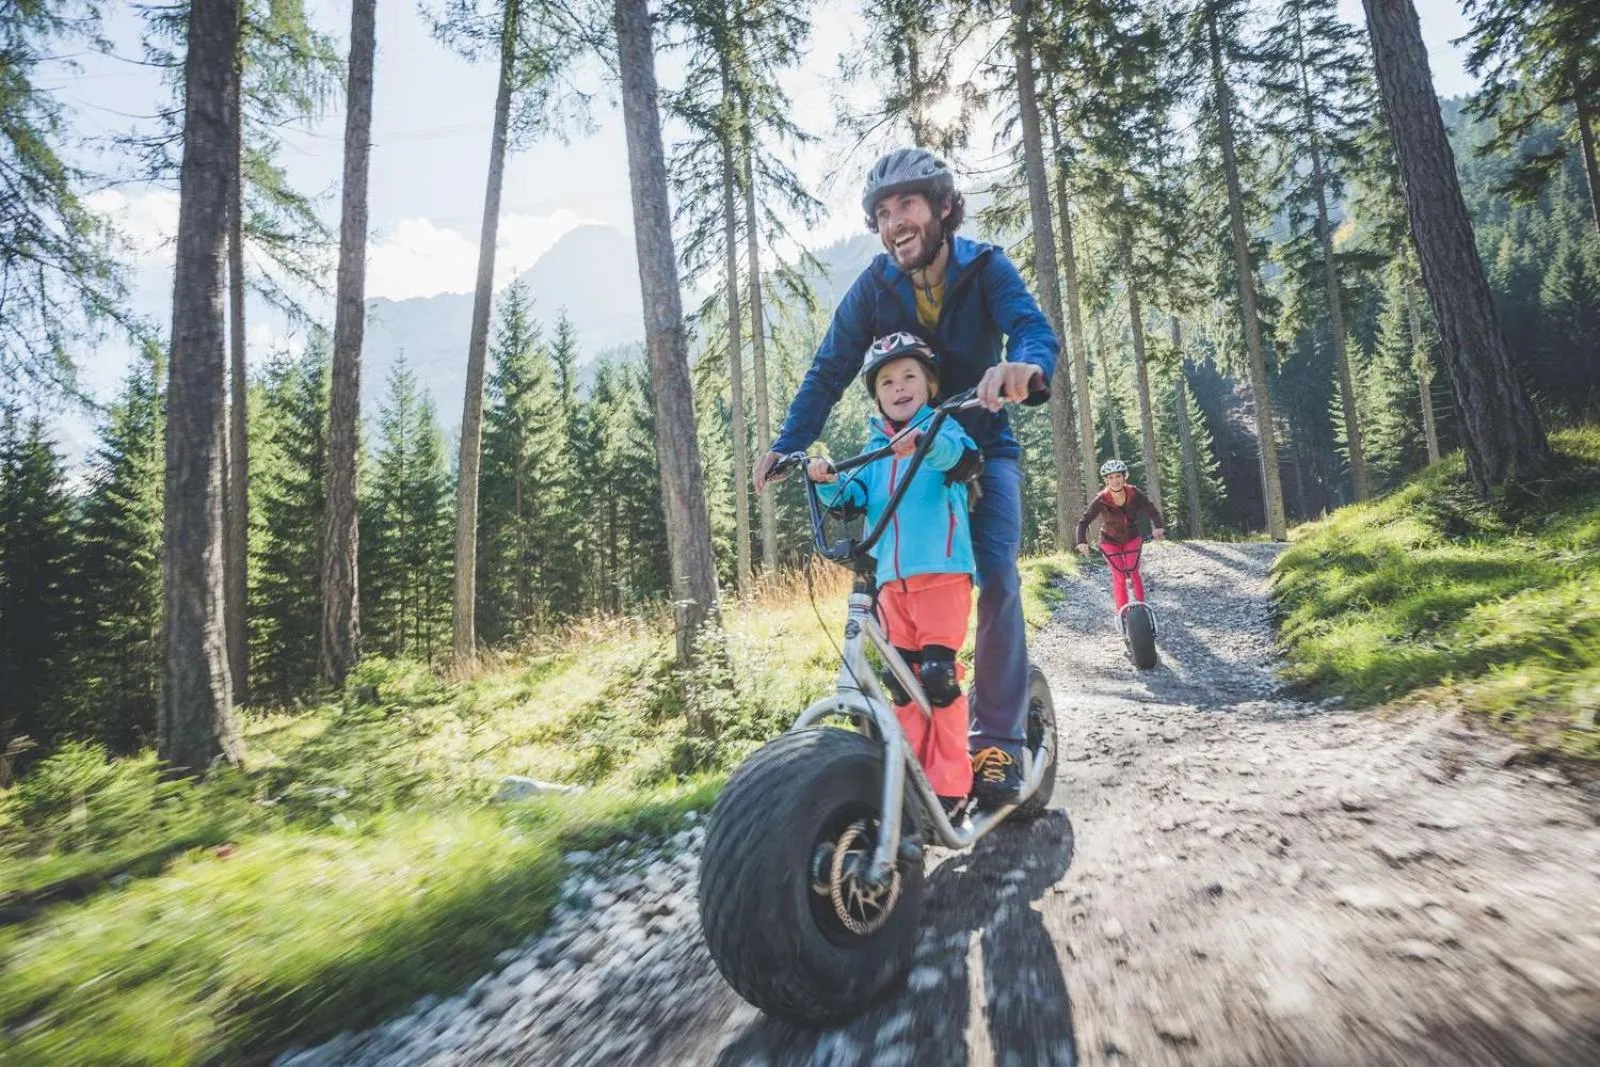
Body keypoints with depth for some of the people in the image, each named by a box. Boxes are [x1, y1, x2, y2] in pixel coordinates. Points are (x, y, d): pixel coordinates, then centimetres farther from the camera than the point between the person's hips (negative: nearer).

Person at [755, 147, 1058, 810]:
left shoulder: (985, 268, -10)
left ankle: (999, 736, -6)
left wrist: (1025, 366, -53)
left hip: (982, 447, -1)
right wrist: (786, 446, -24)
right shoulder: (874, 284, -6)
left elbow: (1034, 328, -28)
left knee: (996, 578, -20)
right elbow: (829, 370, -11)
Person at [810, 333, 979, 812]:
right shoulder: (876, 448, 18)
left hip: (942, 570, -5)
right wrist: (827, 481, -12)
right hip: (892, 577, 6)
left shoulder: (942, 427, 3)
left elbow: (965, 454, -21)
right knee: (901, 678, 9)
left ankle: (950, 782, 5)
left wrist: (923, 443, -41)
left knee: (938, 673, -10)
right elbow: (852, 499, 8)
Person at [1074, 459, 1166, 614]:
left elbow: (1151, 510, -22)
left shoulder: (1134, 494, -21)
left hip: (1132, 539, 2)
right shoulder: (1101, 500, -26)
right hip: (1110, 541, -1)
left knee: (1134, 573, -1)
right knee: (1119, 577, -5)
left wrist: (1159, 527, -42)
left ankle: (1141, 605, 16)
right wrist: (1082, 541, -40)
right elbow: (1084, 521, -25)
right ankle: (1122, 613, 5)